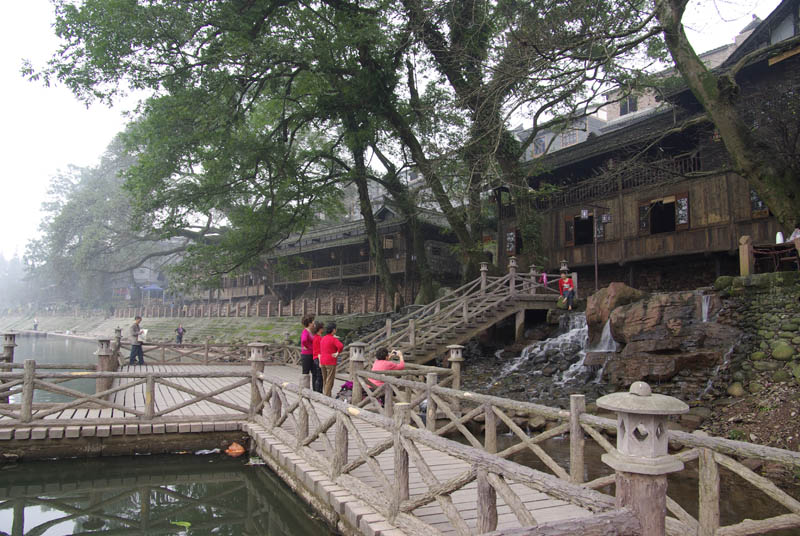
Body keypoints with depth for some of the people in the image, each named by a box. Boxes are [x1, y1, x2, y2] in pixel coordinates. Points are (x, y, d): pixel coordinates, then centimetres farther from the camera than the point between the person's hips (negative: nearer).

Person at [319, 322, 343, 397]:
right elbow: (341, 346, -31)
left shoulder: (323, 339, 12)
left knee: (325, 380, 15)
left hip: (323, 362, 8)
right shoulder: (333, 339, -12)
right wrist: (337, 353, -15)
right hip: (331, 363, -8)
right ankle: (327, 396, -2)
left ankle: (324, 394, 20)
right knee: (329, 381, -2)